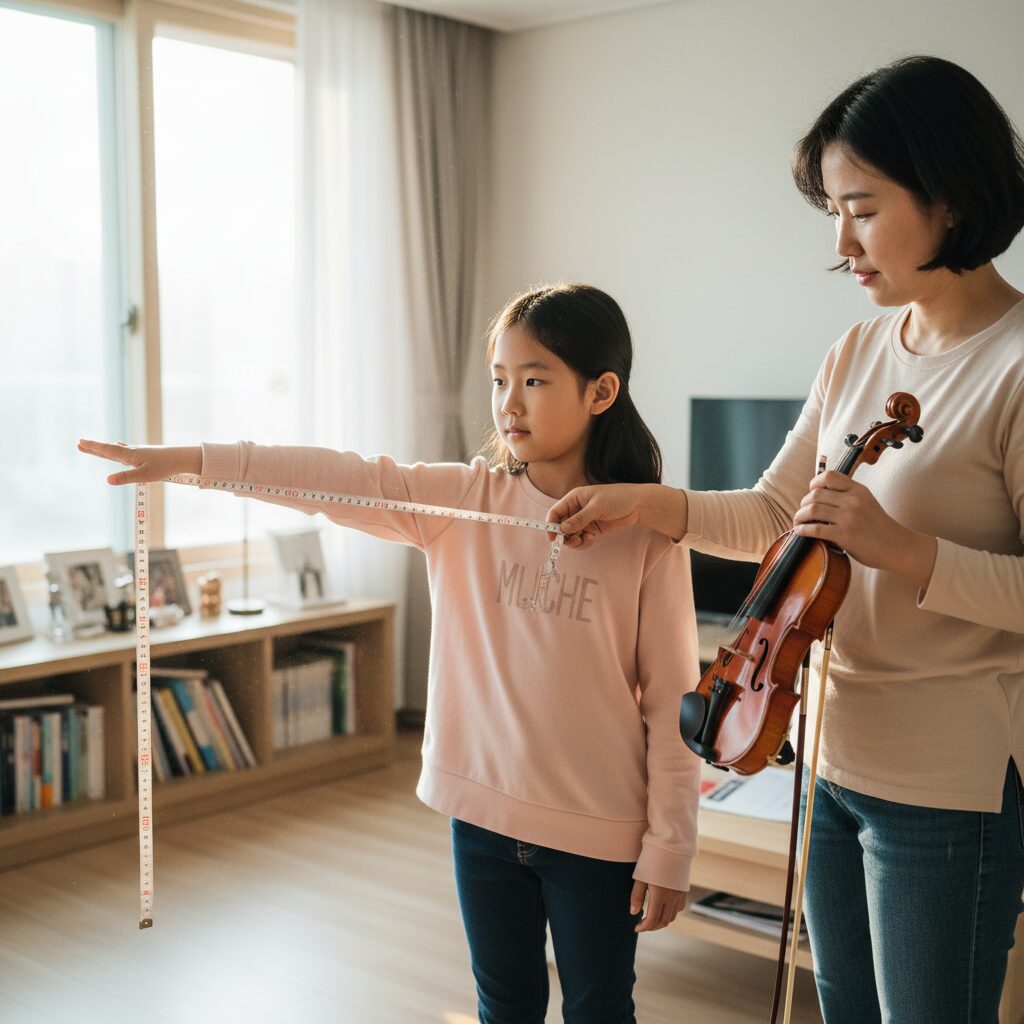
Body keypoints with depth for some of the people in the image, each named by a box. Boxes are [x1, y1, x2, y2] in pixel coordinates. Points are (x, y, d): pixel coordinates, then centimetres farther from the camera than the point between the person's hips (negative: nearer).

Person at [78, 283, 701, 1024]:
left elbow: (672, 698, -10)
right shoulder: (463, 500, -3)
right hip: (484, 810, 3)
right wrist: (192, 460, -23)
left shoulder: (648, 532, -12)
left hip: (600, 830, -3)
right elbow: (343, 480, -13)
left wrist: (670, 846, -8)